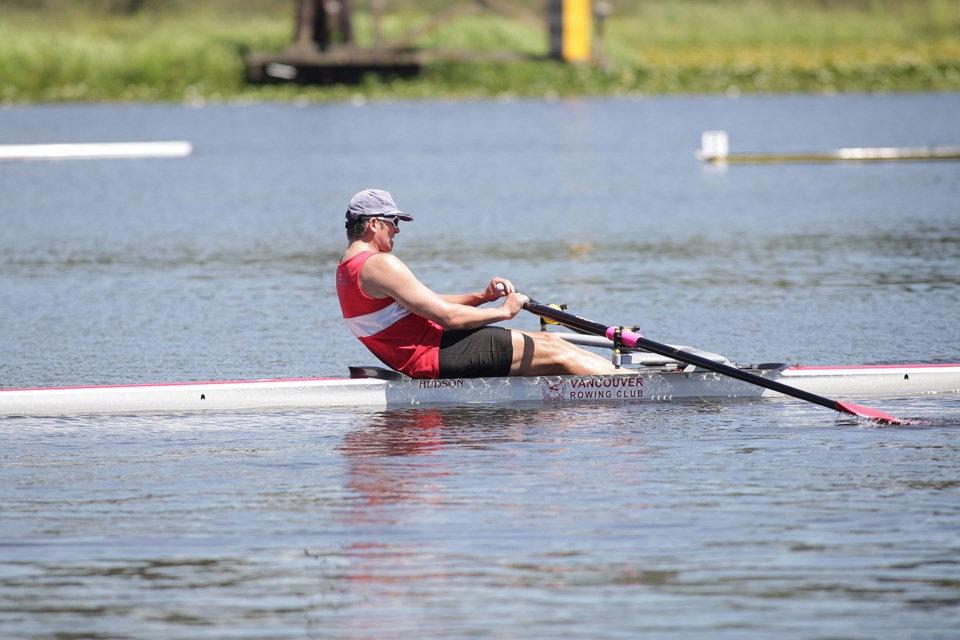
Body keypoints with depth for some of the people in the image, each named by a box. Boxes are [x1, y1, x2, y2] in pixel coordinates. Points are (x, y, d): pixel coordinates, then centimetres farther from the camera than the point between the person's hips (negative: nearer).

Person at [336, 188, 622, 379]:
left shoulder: (347, 268, 15)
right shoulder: (380, 265, -18)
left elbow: (427, 303, 18)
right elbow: (446, 315, -20)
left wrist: (483, 297, 7)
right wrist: (503, 311, -5)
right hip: (434, 355, -10)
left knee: (547, 341, 12)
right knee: (555, 355, -5)